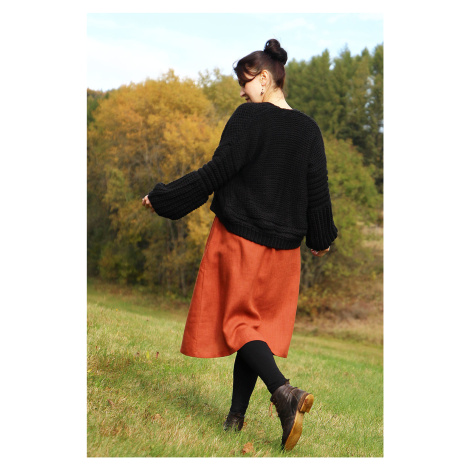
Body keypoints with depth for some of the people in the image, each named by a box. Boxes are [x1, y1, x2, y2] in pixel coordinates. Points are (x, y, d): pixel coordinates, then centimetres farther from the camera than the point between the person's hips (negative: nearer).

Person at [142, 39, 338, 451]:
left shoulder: (249, 117, -10)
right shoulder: (309, 129, 5)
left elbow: (218, 171, -14)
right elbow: (318, 190, 7)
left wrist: (162, 197, -6)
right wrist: (321, 239, 21)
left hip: (238, 238, -5)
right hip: (283, 246, 5)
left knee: (237, 321, 2)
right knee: (260, 323, 11)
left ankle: (282, 390, -22)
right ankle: (236, 417, 15)